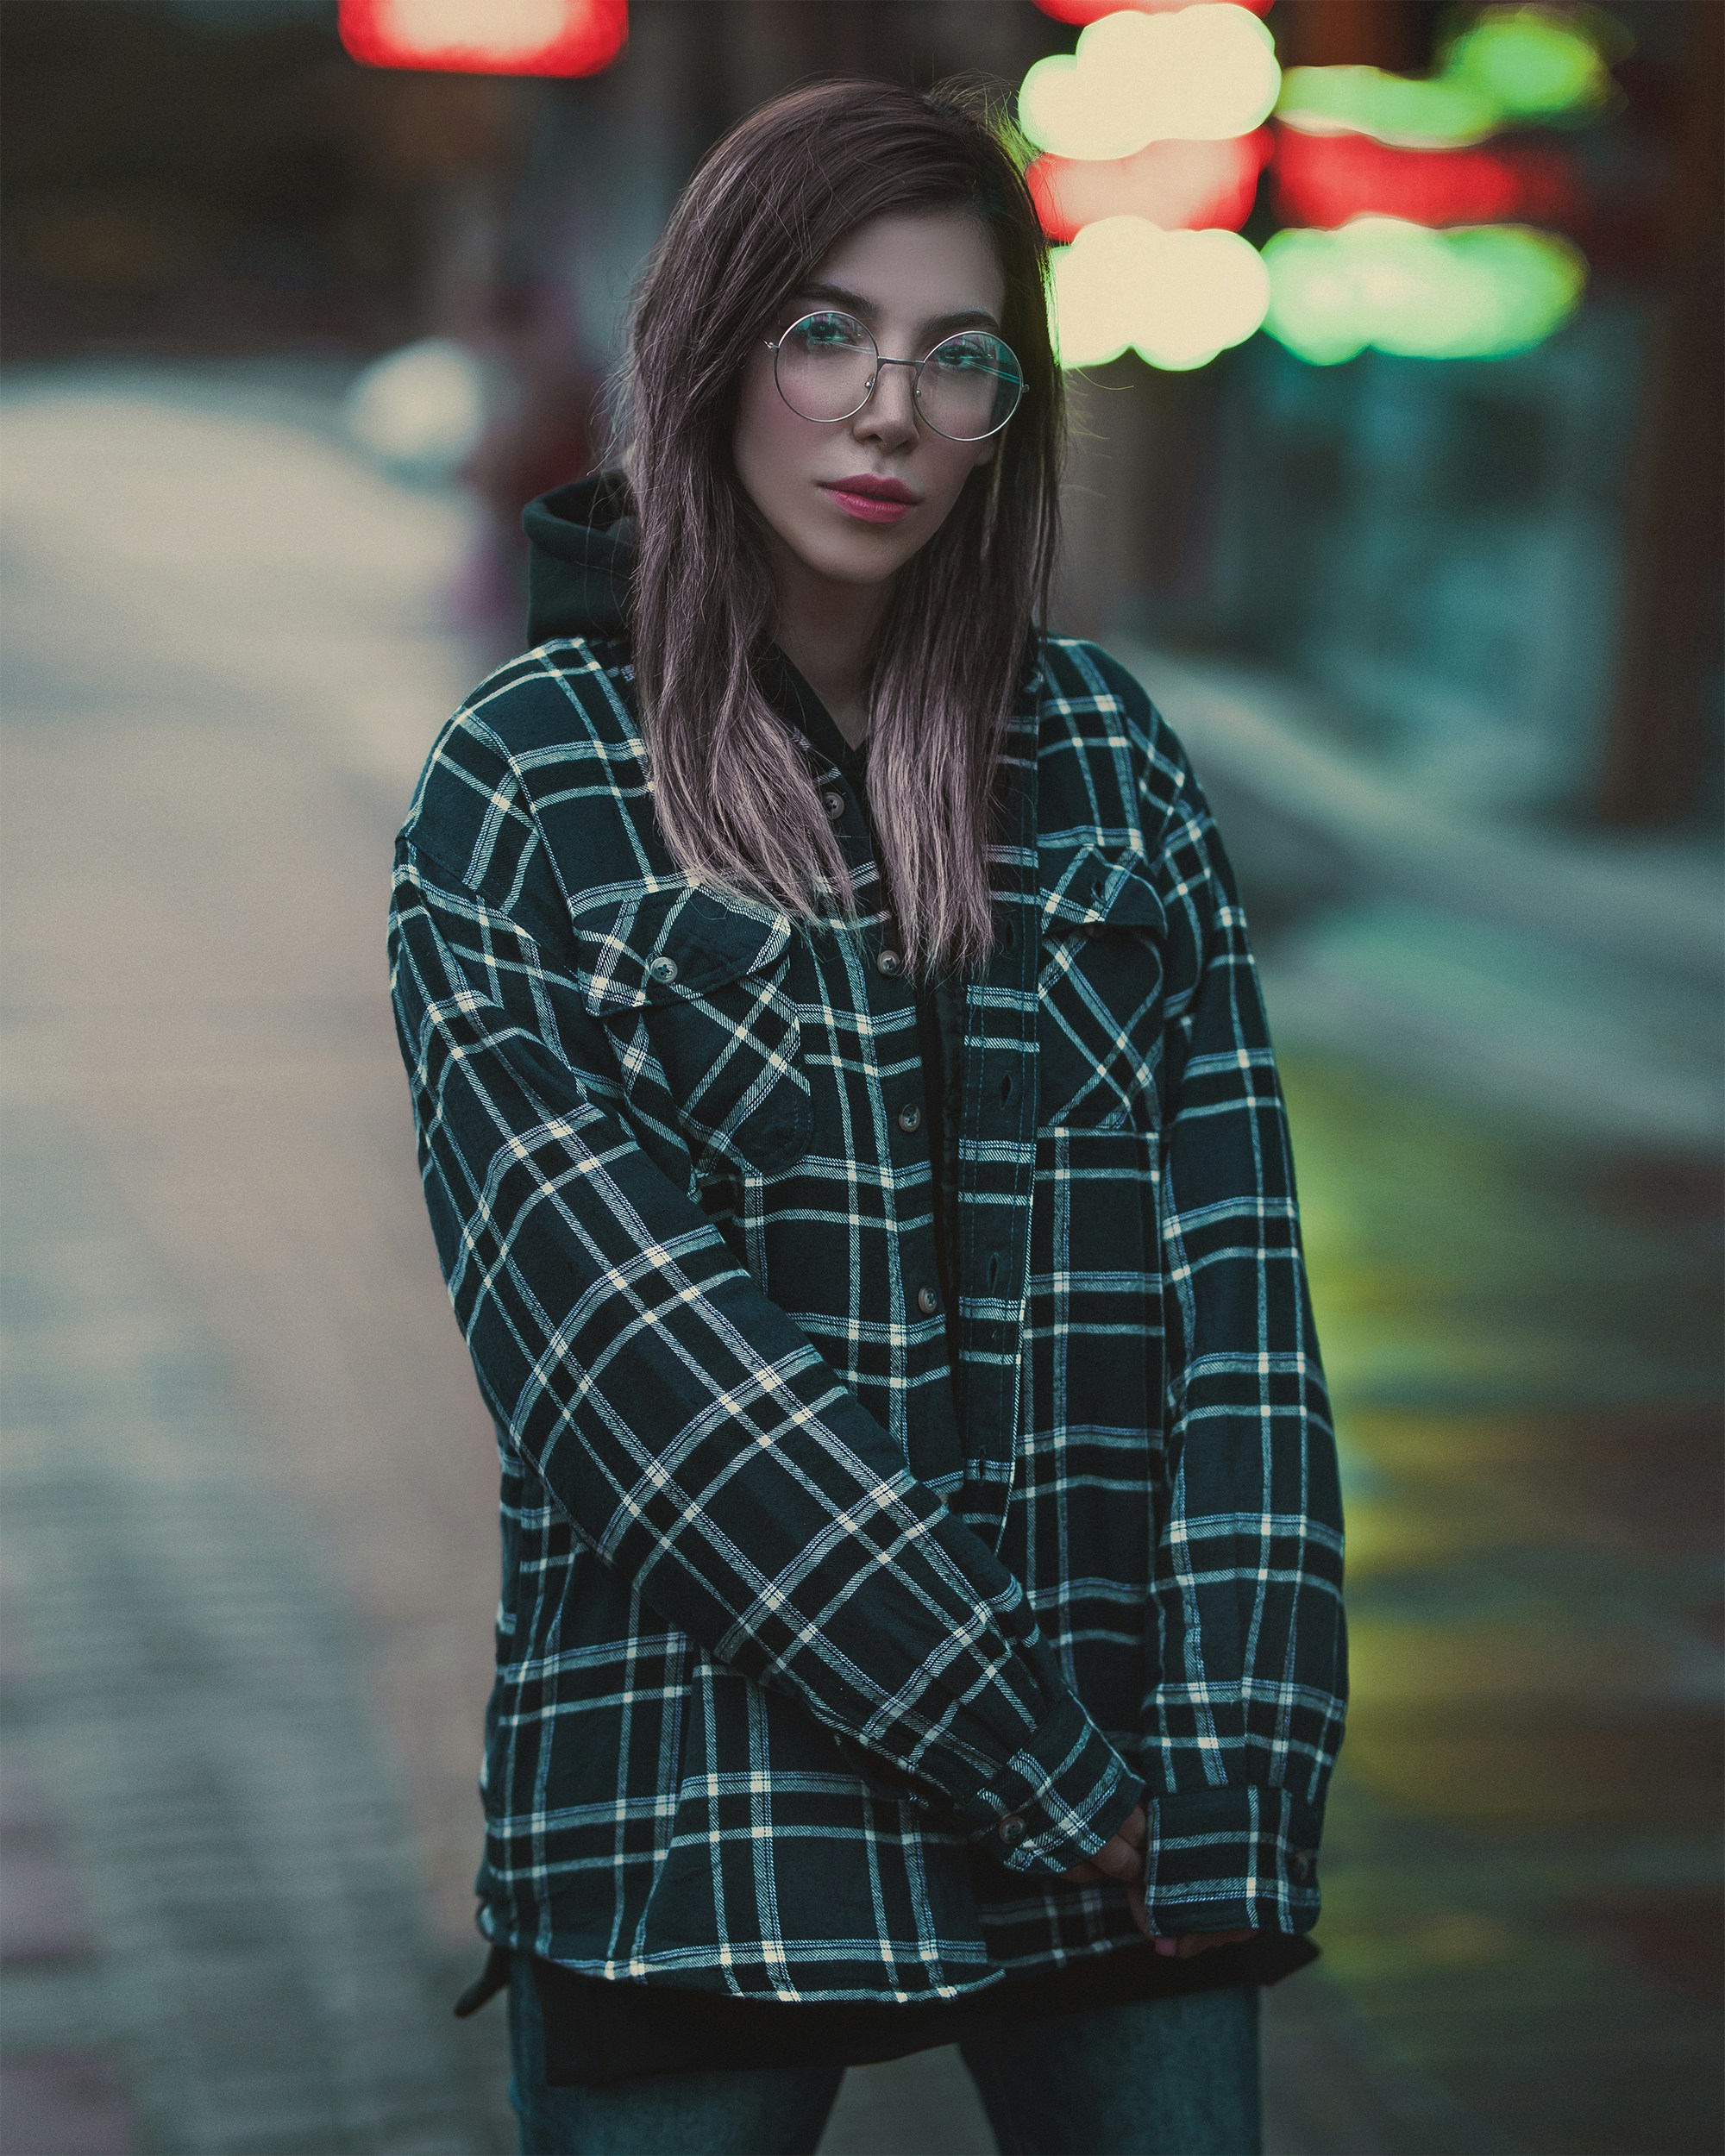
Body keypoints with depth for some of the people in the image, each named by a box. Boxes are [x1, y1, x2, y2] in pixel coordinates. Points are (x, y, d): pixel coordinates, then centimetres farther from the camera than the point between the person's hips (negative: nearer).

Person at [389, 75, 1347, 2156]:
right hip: (706, 1812, -2)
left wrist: (1230, 1768, -9)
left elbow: (1230, 1271, 1)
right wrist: (1043, 1767, -14)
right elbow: (628, 1346, -12)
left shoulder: (1105, 755, 6)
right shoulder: (522, 788, -3)